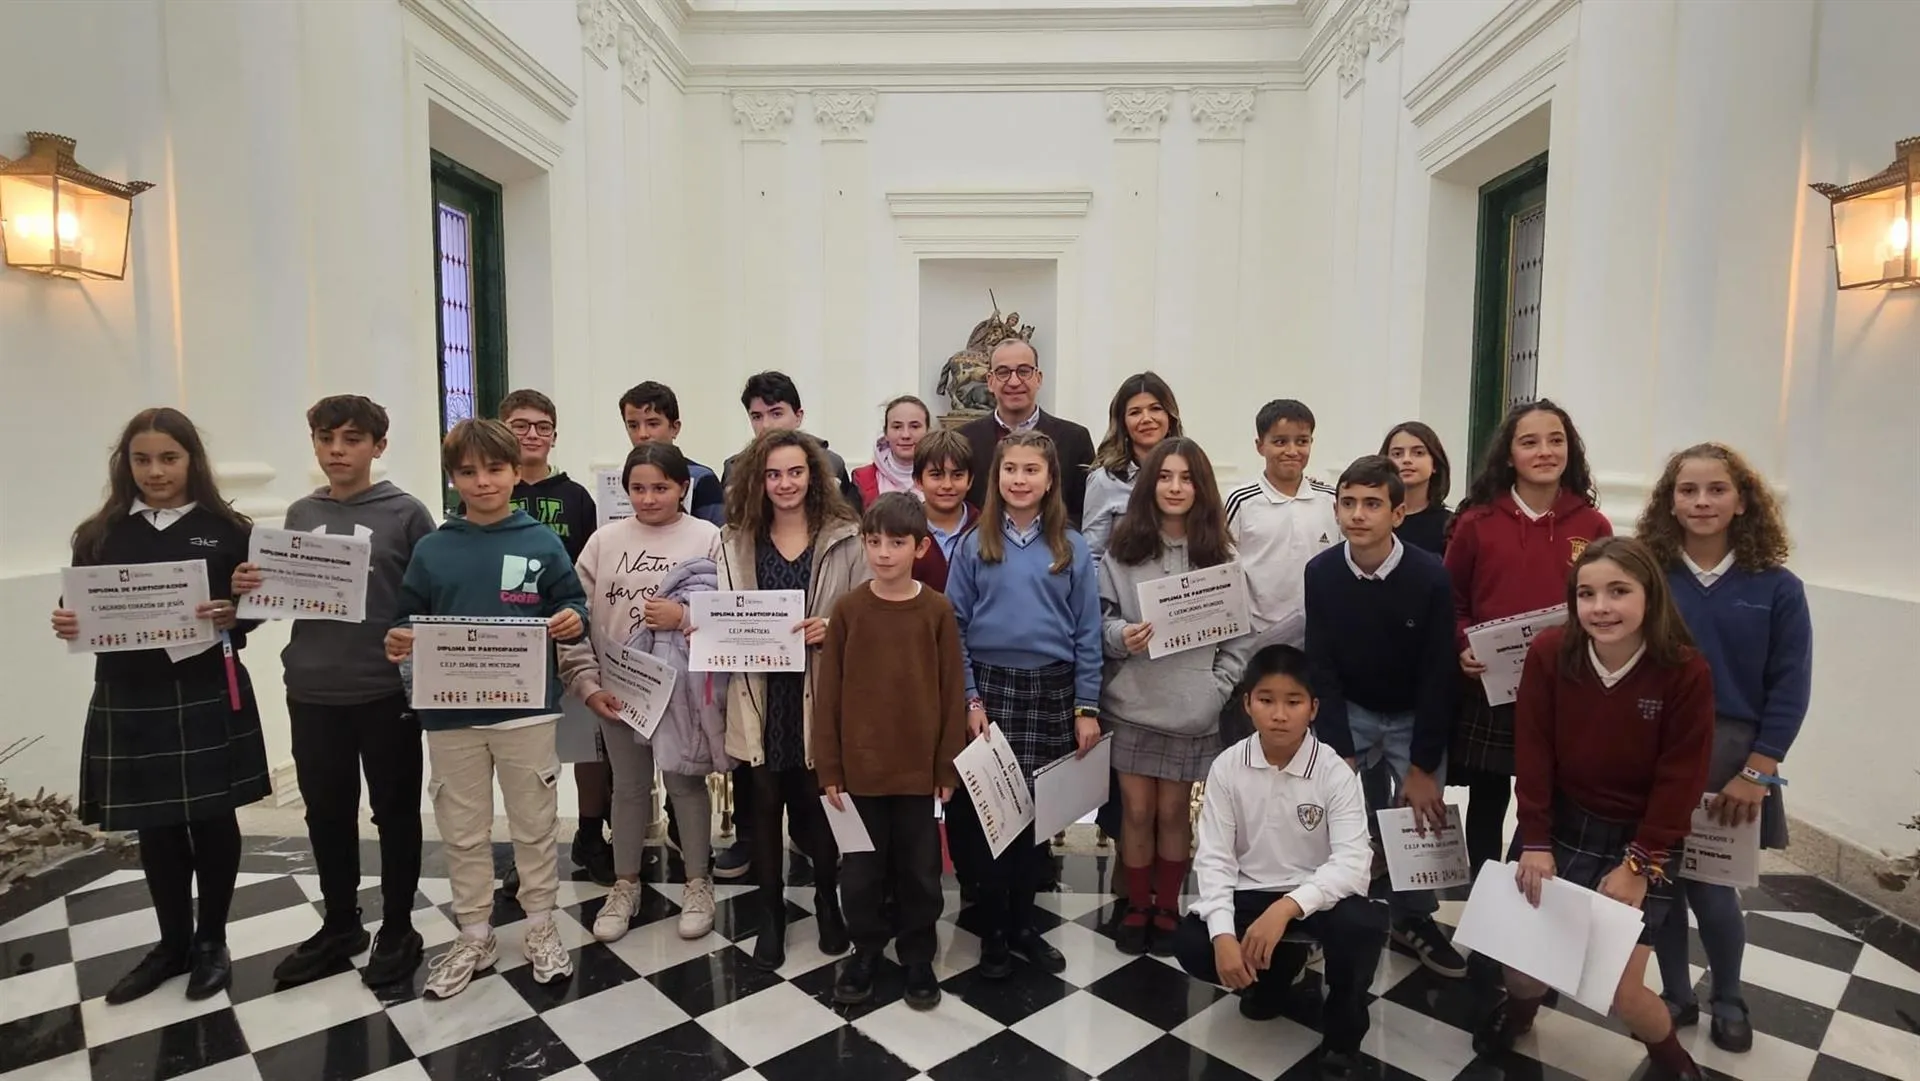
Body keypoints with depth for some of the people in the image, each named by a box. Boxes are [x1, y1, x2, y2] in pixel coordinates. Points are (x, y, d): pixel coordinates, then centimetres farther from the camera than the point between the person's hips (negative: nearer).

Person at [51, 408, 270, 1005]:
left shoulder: (227, 530, -1)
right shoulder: (100, 535, 6)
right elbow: (83, 613, 10)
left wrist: (231, 617, -22)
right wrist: (66, 625, -11)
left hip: (208, 699, -3)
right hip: (130, 702, 3)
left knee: (212, 818, 8)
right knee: (154, 826, 13)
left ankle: (212, 941, 25)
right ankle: (173, 943, 31)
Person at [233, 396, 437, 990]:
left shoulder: (406, 514, -6)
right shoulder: (300, 514, 7)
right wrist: (250, 588, -5)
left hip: (387, 692, -4)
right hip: (313, 693, 5)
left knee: (395, 813, 9)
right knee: (326, 814, 16)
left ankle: (397, 930, 25)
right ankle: (339, 926, 35)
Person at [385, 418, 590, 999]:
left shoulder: (542, 543, -2)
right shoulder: (432, 549, 3)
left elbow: (572, 603, 1)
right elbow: (409, 618, 7)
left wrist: (574, 620, -20)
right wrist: (399, 641, -14)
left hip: (526, 708, -2)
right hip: (450, 713, 2)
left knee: (534, 825, 11)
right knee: (463, 832, 14)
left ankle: (541, 927, 28)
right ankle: (474, 935, 31)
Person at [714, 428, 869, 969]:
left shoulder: (845, 537, -3)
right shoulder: (736, 540, 6)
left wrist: (832, 630, -19)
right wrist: (707, 632, -9)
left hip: (819, 693, -2)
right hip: (760, 693, 2)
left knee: (819, 803, 10)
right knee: (764, 805, 11)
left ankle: (827, 900, 35)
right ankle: (770, 913, 30)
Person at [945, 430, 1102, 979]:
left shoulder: (1072, 548, 2)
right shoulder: (976, 545, 1)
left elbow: (1087, 633, 2)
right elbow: (955, 627, 0)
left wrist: (1087, 708, -2)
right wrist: (969, 699, -6)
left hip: (1052, 691, 1)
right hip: (991, 687, -1)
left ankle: (1023, 922, 26)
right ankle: (993, 929, 21)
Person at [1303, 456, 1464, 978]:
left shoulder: (1431, 577, -22)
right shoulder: (1321, 573, -16)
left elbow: (1439, 676, -16)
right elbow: (1322, 668, -11)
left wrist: (1423, 767, -13)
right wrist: (1341, 752, -13)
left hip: (1415, 716, -1)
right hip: (1348, 711, 1)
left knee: (1420, 816, -2)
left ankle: (1414, 918, 24)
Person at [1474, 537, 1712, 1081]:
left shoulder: (1685, 672, -16)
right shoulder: (1549, 652, -13)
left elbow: (1680, 781, -10)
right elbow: (1533, 754, -7)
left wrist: (1636, 864, -10)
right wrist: (1534, 842, -9)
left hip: (1638, 840, -1)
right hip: (1557, 826, 2)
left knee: (1620, 990, -2)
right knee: (1520, 965, 6)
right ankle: (1521, 1000, 44)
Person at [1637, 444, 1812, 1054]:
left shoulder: (1775, 588, -2)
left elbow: (1789, 687, -3)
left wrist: (1755, 772, -8)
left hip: (1731, 755, -1)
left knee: (1710, 888, 0)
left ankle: (1728, 1002, 28)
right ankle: (1676, 996, 30)